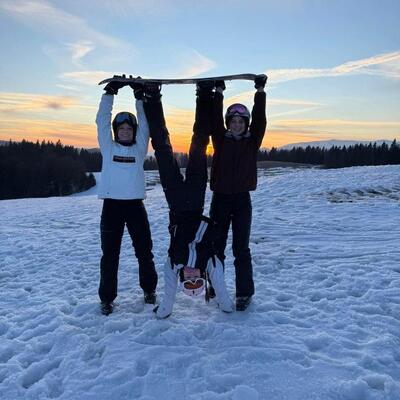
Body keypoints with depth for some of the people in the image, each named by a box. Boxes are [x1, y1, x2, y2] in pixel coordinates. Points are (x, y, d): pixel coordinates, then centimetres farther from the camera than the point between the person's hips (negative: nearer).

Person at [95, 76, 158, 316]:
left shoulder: (139, 148, 10)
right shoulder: (108, 147, 8)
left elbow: (145, 124, 4)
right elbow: (102, 121, 2)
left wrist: (140, 97, 2)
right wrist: (110, 93, -1)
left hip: (135, 204, 1)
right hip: (112, 205, -1)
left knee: (144, 250, 10)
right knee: (110, 254, 4)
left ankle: (149, 289, 29)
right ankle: (107, 298, 17)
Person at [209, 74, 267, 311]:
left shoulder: (252, 141, 5)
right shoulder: (221, 140, 6)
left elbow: (259, 120, -5)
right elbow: (215, 119, -5)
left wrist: (261, 91, -9)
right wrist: (219, 92, -11)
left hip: (242, 200, -1)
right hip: (220, 198, 1)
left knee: (241, 249, 2)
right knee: (216, 247, 8)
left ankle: (245, 293, 11)